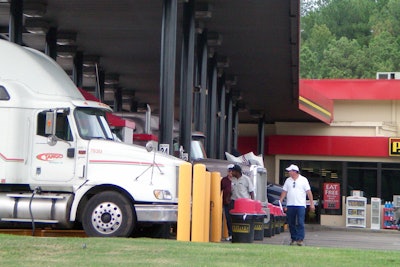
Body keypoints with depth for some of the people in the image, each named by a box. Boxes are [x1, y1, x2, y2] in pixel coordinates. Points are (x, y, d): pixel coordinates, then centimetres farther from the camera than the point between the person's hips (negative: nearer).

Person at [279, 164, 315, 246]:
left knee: (300, 223, -9)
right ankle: (294, 239, 12)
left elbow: (309, 192, 1)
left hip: (300, 205, -4)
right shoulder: (288, 180, 13)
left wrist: (312, 203, -4)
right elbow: (284, 192, 13)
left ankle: (300, 239, -9)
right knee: (291, 223, 5)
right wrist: (280, 202, 6)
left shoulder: (303, 180, 2)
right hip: (290, 205, 4)